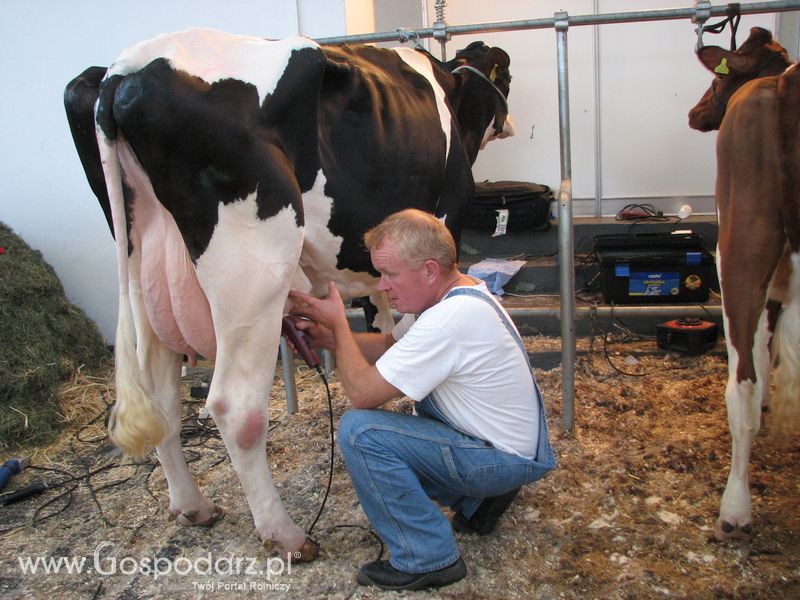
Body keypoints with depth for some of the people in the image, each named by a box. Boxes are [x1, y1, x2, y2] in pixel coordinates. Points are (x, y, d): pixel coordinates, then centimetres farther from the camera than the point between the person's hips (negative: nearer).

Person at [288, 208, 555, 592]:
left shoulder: (449, 320, -30)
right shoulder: (457, 293, 1)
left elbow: (362, 393, -25)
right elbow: (391, 344, 12)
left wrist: (339, 323, -12)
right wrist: (331, 338, -3)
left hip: (510, 459, -10)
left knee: (359, 430, -20)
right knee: (387, 428, 20)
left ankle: (427, 560, -7)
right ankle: (478, 499, 19)